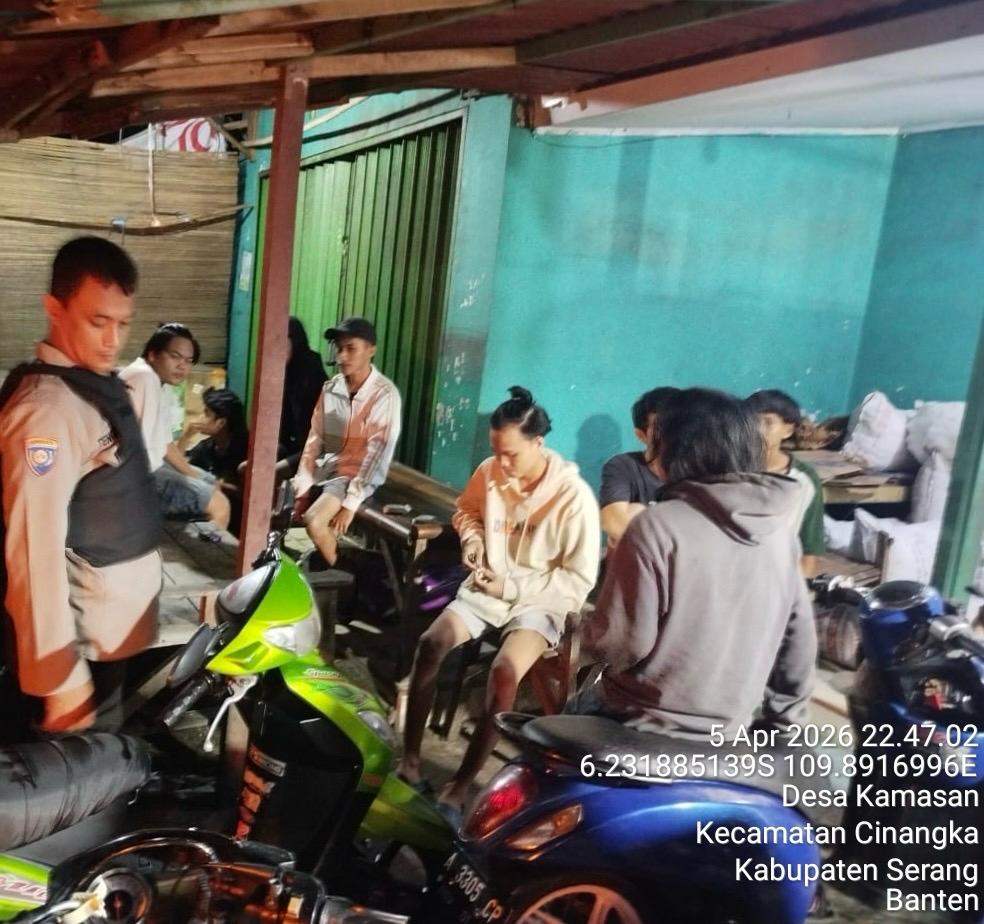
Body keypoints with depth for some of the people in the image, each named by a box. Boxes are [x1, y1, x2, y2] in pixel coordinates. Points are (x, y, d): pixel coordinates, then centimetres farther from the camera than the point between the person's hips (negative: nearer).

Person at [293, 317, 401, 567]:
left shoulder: (385, 394, -16)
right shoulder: (330, 388, 2)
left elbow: (378, 452, -19)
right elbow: (315, 439, 3)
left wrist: (351, 503, -21)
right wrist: (303, 485, -7)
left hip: (359, 475, -6)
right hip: (325, 468, 6)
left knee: (314, 521, -24)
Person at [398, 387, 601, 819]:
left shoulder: (574, 497, -19)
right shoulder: (490, 472, -5)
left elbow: (581, 580, -15)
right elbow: (465, 509, 18)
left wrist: (512, 587, -19)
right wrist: (472, 536, -5)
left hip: (538, 604, -4)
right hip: (486, 588, 5)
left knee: (505, 672, -31)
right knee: (431, 644, -21)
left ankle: (460, 786, -18)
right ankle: (409, 759, -7)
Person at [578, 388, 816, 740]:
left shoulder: (657, 526, -23)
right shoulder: (780, 531, -5)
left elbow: (621, 642, -21)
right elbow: (798, 638, 2)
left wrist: (586, 630, 0)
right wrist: (783, 721, 15)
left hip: (650, 724, -5)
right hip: (732, 726, 6)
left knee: (577, 709, 25)